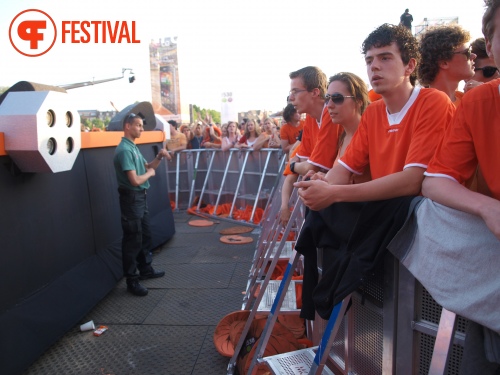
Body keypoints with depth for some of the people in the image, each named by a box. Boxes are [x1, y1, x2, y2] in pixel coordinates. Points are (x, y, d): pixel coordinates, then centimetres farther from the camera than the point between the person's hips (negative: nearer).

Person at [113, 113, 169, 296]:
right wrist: (149, 173, -7)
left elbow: (147, 167, 19)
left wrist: (159, 157, 3)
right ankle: (132, 281, 11)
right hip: (131, 198, -10)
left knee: (145, 235, 20)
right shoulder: (124, 150, -19)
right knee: (133, 239, -1)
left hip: (141, 197, 10)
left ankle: (145, 269, 36)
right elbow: (135, 180, -25)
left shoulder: (133, 147, 12)